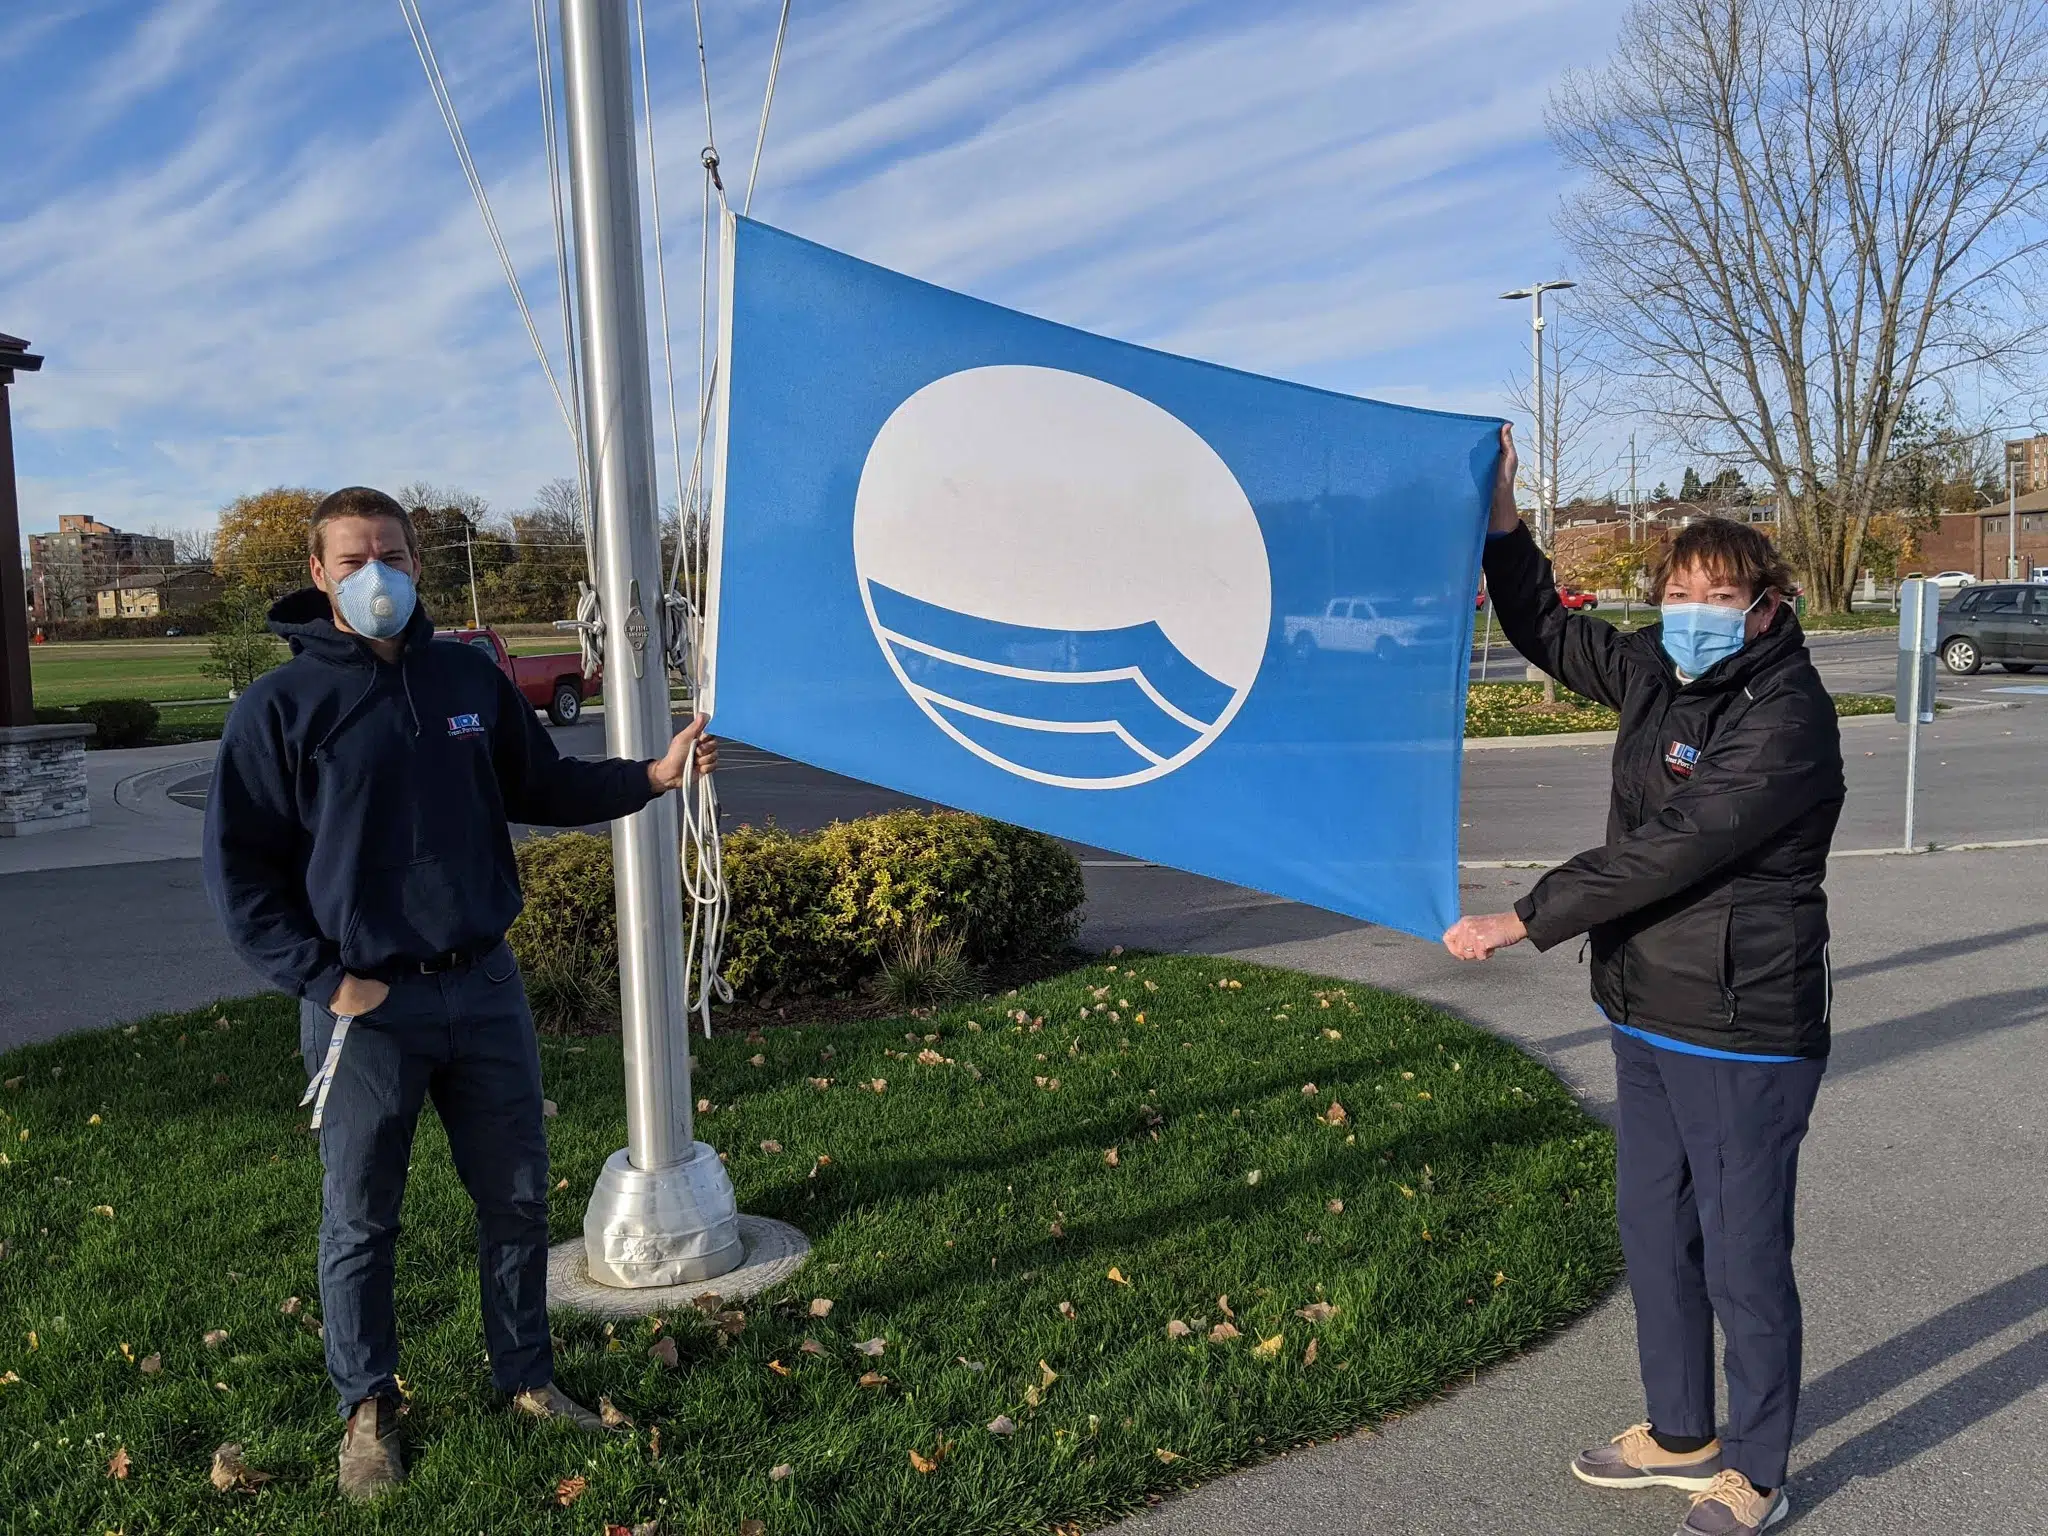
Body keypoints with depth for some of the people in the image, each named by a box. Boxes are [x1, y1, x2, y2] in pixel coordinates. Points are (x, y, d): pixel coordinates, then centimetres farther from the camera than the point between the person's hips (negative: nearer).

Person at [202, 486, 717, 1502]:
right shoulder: (281, 706, -7)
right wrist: (324, 979, -12)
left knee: (517, 1197, 13)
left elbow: (540, 788, 15)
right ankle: (367, 1408, 30)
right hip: (366, 1006, -4)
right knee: (360, 1222, 9)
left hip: (484, 987, 4)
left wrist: (652, 775, 1)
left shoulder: (467, 677, 5)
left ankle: (525, 1376, 31)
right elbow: (238, 867, -5)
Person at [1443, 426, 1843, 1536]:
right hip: (1648, 1019, 9)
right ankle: (1680, 1432, 38)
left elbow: (1668, 850, -25)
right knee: (1654, 1234, 19)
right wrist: (1500, 515, 5)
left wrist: (1525, 920, -24)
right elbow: (1549, 631, 17)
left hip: (1743, 1035, -8)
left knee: (1743, 1257, 5)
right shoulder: (1659, 677, 5)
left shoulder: (1784, 716, -19)